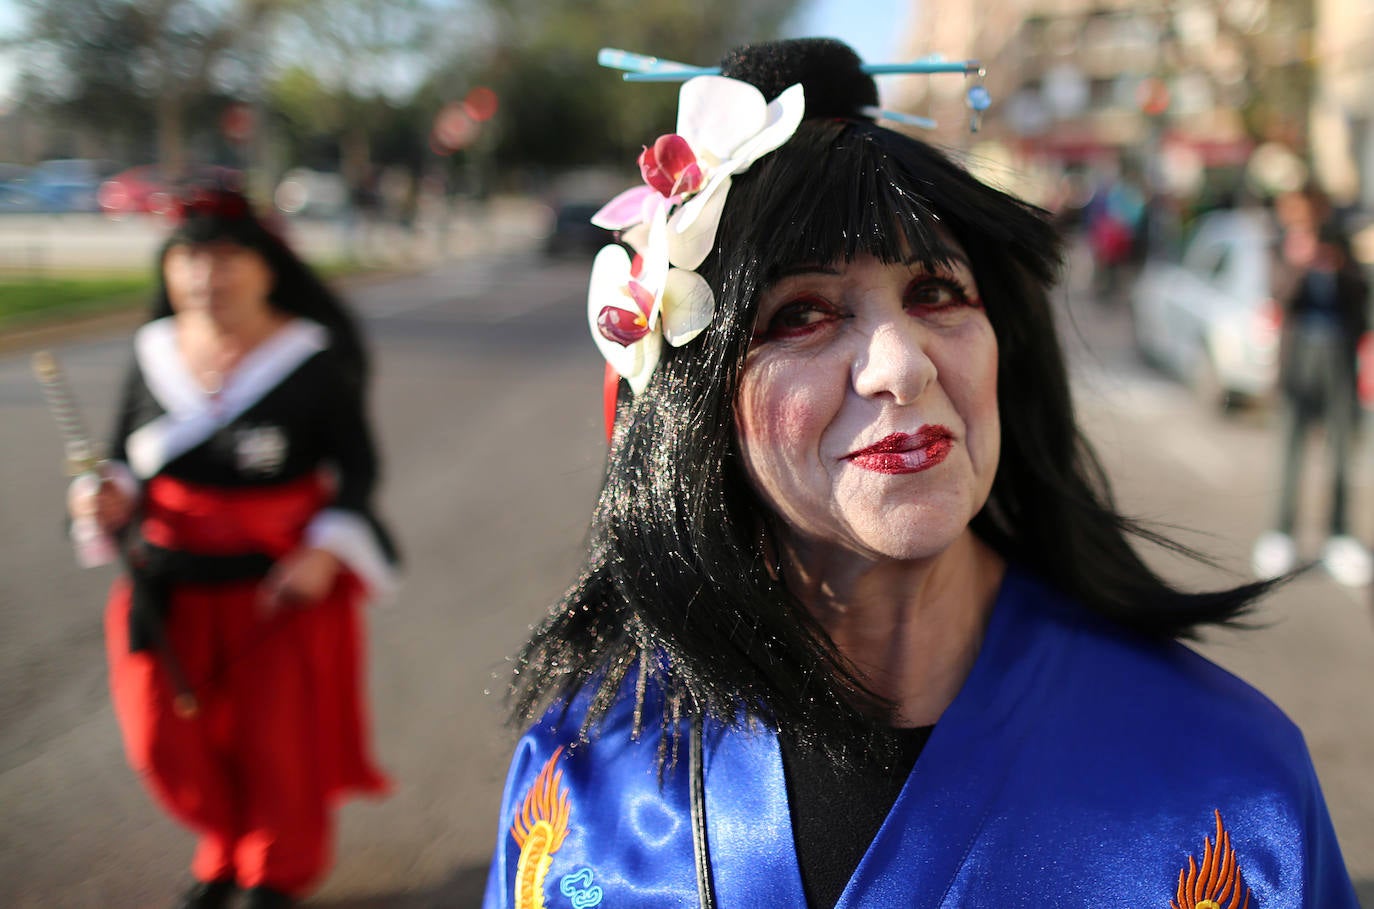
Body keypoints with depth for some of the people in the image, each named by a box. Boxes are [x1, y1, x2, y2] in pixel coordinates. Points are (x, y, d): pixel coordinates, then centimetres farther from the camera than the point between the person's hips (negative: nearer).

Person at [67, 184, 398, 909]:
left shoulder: (312, 360, -10)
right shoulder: (155, 355, 0)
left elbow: (356, 468, -6)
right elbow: (127, 461, 9)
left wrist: (324, 555, -17)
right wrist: (111, 498, -12)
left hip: (284, 581, -3)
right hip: (171, 588, 4)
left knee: (276, 739, 6)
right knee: (166, 739, 7)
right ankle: (226, 848, 38)